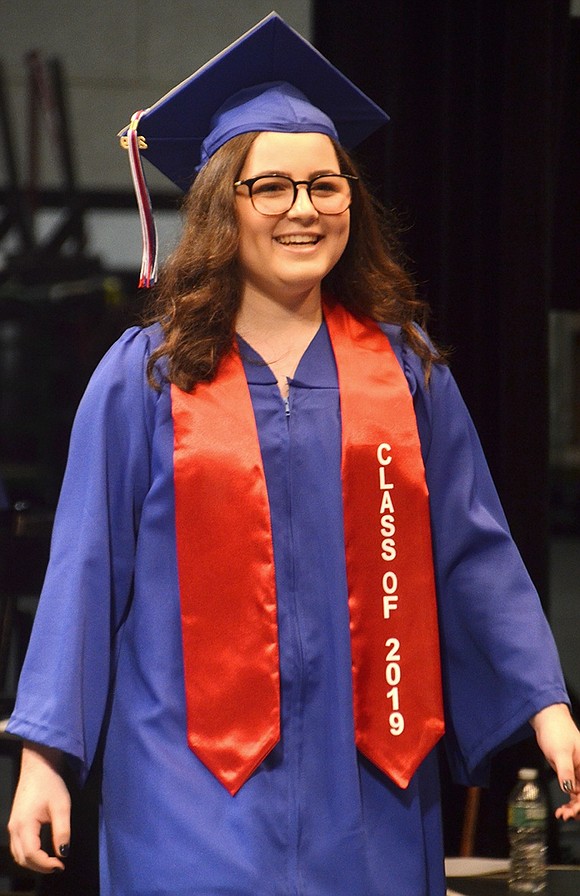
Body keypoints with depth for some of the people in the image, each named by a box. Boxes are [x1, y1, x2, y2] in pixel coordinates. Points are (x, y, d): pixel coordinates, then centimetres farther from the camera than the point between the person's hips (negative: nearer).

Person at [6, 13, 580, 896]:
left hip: (362, 783, 2)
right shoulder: (146, 376, 1)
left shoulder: (405, 369, 8)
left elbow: (473, 552, 8)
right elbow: (86, 571, 1)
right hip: (198, 783, -2)